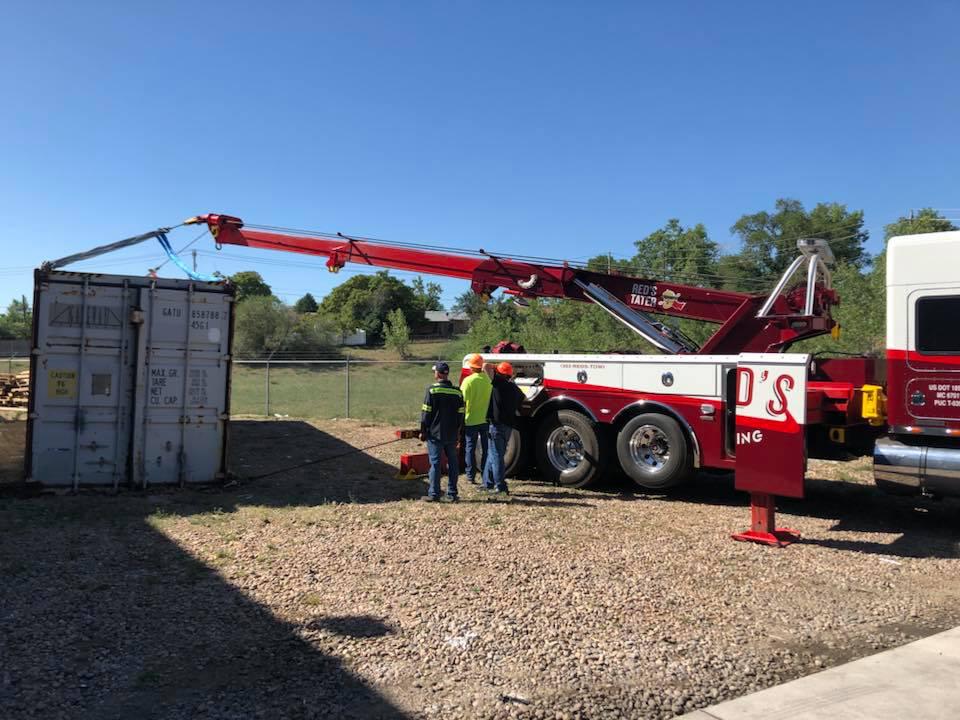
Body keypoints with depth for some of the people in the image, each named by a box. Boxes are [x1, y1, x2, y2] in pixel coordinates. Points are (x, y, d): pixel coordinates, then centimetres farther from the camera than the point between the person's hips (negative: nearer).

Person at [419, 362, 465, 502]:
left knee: (435, 463, 1)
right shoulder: (457, 391, 4)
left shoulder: (432, 390, -9)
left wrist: (423, 431, 0)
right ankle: (452, 494, 13)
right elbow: (460, 413, 8)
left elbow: (426, 412, -8)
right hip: (452, 435, 4)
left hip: (435, 433, -4)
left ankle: (434, 494, 2)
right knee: (452, 463, 10)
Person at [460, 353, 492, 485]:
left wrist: (461, 418, -2)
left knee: (470, 448, 8)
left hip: (471, 419, -3)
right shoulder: (488, 380, -4)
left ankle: (471, 476, 9)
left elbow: (463, 400, -13)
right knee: (486, 448, 13)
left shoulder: (468, 380, -13)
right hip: (486, 419, 3)